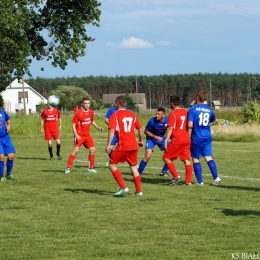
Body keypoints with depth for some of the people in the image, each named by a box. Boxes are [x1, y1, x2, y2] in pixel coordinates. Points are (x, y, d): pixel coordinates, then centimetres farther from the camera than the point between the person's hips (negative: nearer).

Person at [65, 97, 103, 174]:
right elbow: (73, 125, -12)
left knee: (93, 150, 2)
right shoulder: (78, 113, -15)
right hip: (79, 135, -6)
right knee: (75, 150, -14)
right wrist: (76, 135, -22)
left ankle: (91, 168, 15)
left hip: (87, 135, 6)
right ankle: (68, 168, -8)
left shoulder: (91, 112, 3)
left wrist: (98, 127, 8)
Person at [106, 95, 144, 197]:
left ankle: (123, 188, -5)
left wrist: (109, 145, -18)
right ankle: (139, 191, 14)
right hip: (133, 145, 5)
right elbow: (140, 128, 17)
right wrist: (141, 141, 31)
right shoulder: (132, 114, 13)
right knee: (133, 167, 16)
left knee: (112, 165, 6)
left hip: (122, 146, -5)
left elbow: (112, 130, -15)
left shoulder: (115, 115, -3)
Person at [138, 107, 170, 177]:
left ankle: (164, 171, 15)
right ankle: (138, 173, -8)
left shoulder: (167, 120, -22)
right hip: (151, 138, -4)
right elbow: (146, 131, -15)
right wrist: (155, 137, -25)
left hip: (161, 138, 4)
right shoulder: (152, 121, -29)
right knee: (148, 156, -20)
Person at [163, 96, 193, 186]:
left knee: (166, 157, 4)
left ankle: (176, 176, -4)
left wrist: (166, 140, -15)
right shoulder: (185, 112, 11)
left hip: (177, 140, -7)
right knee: (187, 160, 5)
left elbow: (170, 128, -15)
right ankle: (188, 181, 2)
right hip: (186, 139, 7)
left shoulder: (173, 113, -9)